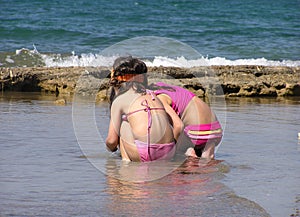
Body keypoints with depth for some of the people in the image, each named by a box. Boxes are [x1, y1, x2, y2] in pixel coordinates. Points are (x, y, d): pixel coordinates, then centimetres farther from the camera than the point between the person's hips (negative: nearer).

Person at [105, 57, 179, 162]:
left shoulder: (119, 100, 9)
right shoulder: (152, 95, 24)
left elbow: (112, 140, 9)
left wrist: (111, 147, 33)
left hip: (142, 155, -5)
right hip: (168, 153, 5)